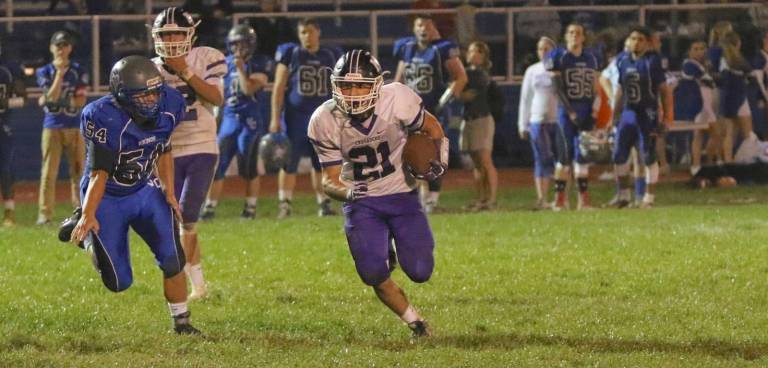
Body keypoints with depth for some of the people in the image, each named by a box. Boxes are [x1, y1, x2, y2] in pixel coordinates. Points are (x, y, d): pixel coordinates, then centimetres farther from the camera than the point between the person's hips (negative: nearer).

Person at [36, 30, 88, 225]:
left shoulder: (79, 72, 6)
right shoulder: (45, 72, 5)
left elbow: (81, 101, -2)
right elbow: (52, 96, -10)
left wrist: (57, 100, -13)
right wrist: (60, 72, -15)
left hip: (75, 127, 1)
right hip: (52, 127, -1)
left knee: (78, 170, -1)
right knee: (49, 172, -5)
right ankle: (44, 214, -4)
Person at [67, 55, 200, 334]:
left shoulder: (167, 106, -12)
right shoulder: (106, 119, -30)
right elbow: (100, 172, -25)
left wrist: (169, 192, 0)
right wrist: (89, 214, -35)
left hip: (145, 191, 4)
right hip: (107, 198, -4)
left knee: (172, 258, -14)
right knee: (118, 282, -1)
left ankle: (181, 322, 6)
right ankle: (83, 232, 27)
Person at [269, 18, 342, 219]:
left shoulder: (331, 56, 7)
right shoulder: (290, 54, 0)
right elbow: (279, 87, 0)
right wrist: (275, 118, -5)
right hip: (295, 117, -2)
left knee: (322, 163, 5)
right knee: (289, 162, -2)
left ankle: (324, 204, 13)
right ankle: (285, 204, 3)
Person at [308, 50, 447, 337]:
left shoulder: (397, 100, -21)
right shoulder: (325, 122, -17)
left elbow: (432, 129, 0)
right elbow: (330, 179, -10)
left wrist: (440, 160, -18)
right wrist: (346, 192, -32)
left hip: (402, 196, 0)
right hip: (362, 203, 0)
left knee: (419, 272, -7)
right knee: (374, 274, -16)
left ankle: (395, 250, 32)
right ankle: (414, 322, 14)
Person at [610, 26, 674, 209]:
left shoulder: (651, 62, -10)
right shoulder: (623, 62, 7)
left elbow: (665, 91, -8)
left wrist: (667, 117, -11)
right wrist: (615, 116, 16)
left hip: (647, 113, -5)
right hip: (628, 111, 6)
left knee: (648, 156, -2)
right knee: (619, 155, 2)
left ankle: (649, 197, 9)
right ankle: (623, 195, 13)